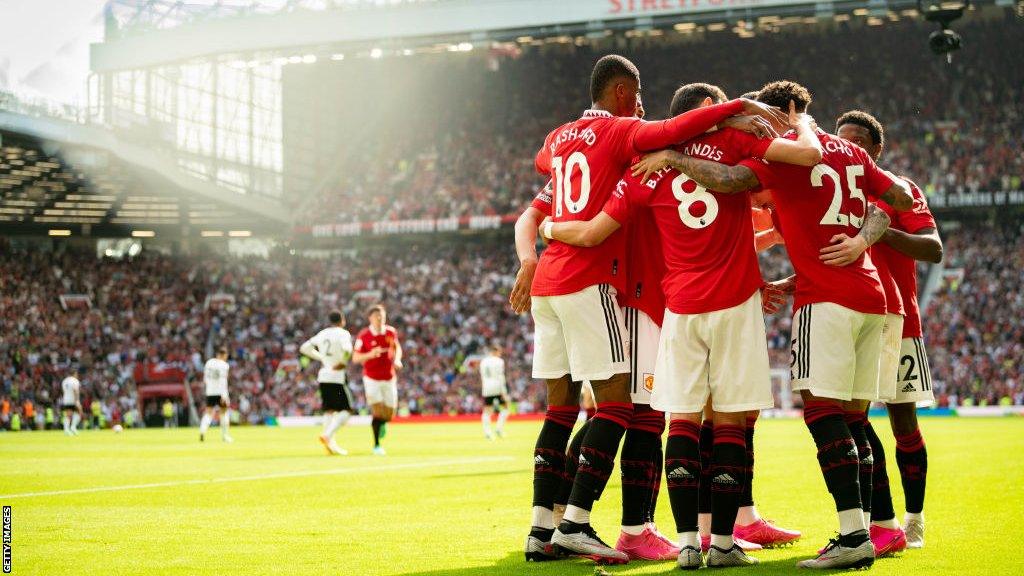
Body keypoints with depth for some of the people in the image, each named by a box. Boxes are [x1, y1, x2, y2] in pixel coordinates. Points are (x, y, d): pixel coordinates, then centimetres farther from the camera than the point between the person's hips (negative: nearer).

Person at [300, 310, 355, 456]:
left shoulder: (322, 334, 11)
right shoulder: (343, 334, -8)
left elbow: (304, 348, 16)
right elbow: (347, 349, -27)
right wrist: (343, 362, -9)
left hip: (323, 375, 7)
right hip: (337, 376, -7)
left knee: (329, 410, 12)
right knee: (346, 410, -1)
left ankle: (331, 444, 6)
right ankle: (327, 435, -18)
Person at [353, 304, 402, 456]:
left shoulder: (391, 332, -1)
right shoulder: (364, 335, -11)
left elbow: (397, 347, 17)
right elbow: (355, 358, -8)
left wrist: (397, 359, -3)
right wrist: (370, 354, -26)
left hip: (389, 378, 3)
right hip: (371, 379, -3)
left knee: (389, 415, 5)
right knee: (377, 411, -14)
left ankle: (382, 424, 43)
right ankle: (376, 445, -2)